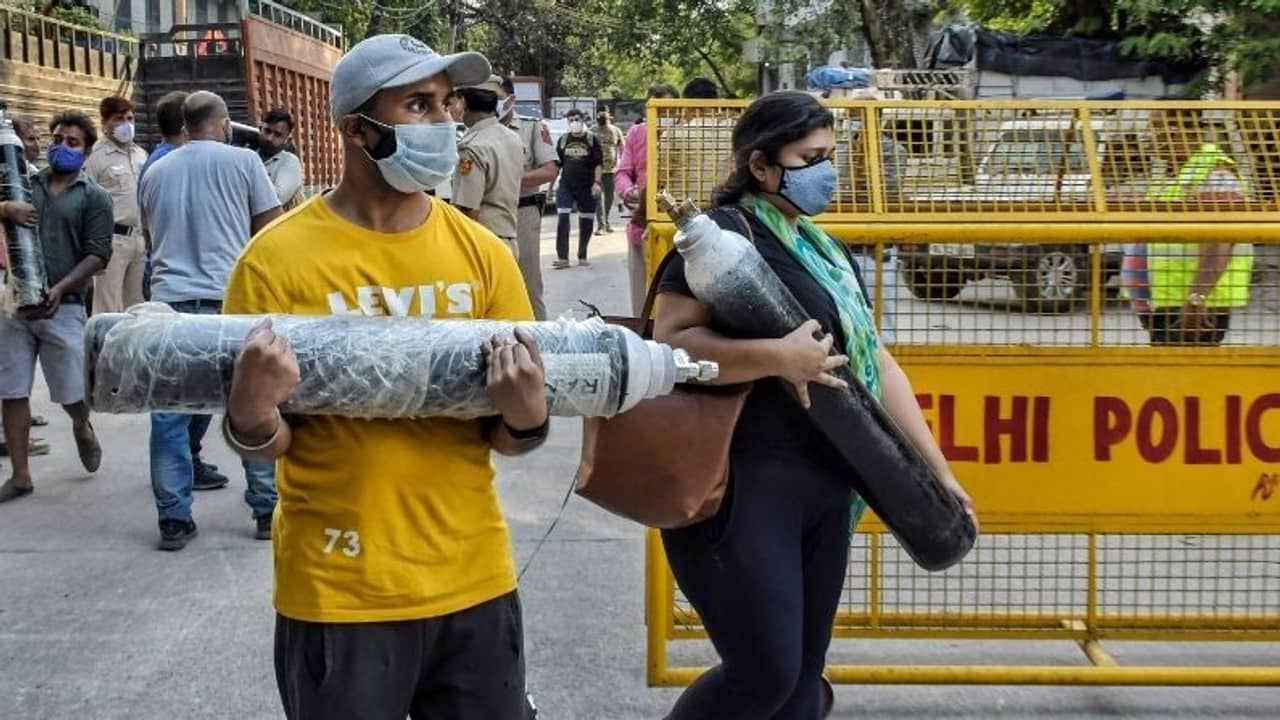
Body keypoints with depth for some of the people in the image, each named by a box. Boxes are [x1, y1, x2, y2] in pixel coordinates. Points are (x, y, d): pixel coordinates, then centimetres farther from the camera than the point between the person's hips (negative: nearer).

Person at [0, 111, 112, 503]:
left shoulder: (94, 196, 2)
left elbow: (97, 255, -5)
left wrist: (60, 288, -18)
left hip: (63, 306, -3)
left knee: (72, 391, 4)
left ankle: (83, 428, 39)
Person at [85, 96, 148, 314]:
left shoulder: (141, 154, 15)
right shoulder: (96, 156, -5)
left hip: (139, 237, 6)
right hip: (112, 238, -6)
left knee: (136, 308, 10)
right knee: (109, 310, -5)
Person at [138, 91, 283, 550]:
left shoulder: (155, 173, 14)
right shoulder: (242, 160, 1)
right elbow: (272, 228, 4)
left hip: (170, 300, 3)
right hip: (230, 299, -3)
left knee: (170, 412, 6)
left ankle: (174, 519, 8)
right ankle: (267, 509, 13)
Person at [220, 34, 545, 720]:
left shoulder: (482, 252, -1)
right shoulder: (278, 257, -8)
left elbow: (509, 434, 3)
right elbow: (262, 441, -2)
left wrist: (524, 420, -18)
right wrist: (252, 415, -24)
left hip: (473, 582, 3)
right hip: (337, 593, -2)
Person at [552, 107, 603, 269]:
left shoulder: (591, 139, 2)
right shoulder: (563, 140, 10)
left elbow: (599, 164, -1)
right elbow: (557, 164, 14)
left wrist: (596, 182, -13)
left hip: (586, 187, -1)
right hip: (566, 186, 1)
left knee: (586, 223, 5)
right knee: (562, 220, -11)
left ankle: (582, 257, 18)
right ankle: (562, 257, -11)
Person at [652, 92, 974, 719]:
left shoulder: (825, 251, 15)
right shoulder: (723, 236, -10)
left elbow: (874, 363, 17)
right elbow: (668, 343, -21)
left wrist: (936, 469, 16)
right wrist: (777, 356, -27)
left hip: (823, 488, 8)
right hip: (741, 486, -8)